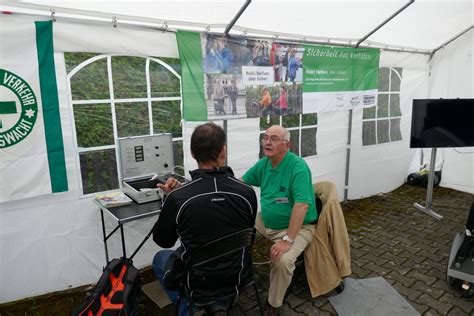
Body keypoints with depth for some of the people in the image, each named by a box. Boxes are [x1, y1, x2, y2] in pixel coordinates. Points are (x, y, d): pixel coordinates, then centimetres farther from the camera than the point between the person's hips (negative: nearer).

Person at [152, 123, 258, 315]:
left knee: (159, 258, 28)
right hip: (237, 278, 2)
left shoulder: (177, 198, -24)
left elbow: (163, 241, -5)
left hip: (195, 283, -2)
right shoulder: (247, 192, -18)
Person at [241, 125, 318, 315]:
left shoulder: (298, 166, -23)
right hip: (265, 221, 8)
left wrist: (287, 240, -33)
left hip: (297, 227, -7)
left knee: (283, 260, -31)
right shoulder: (263, 163, 1)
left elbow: (302, 205, -30)